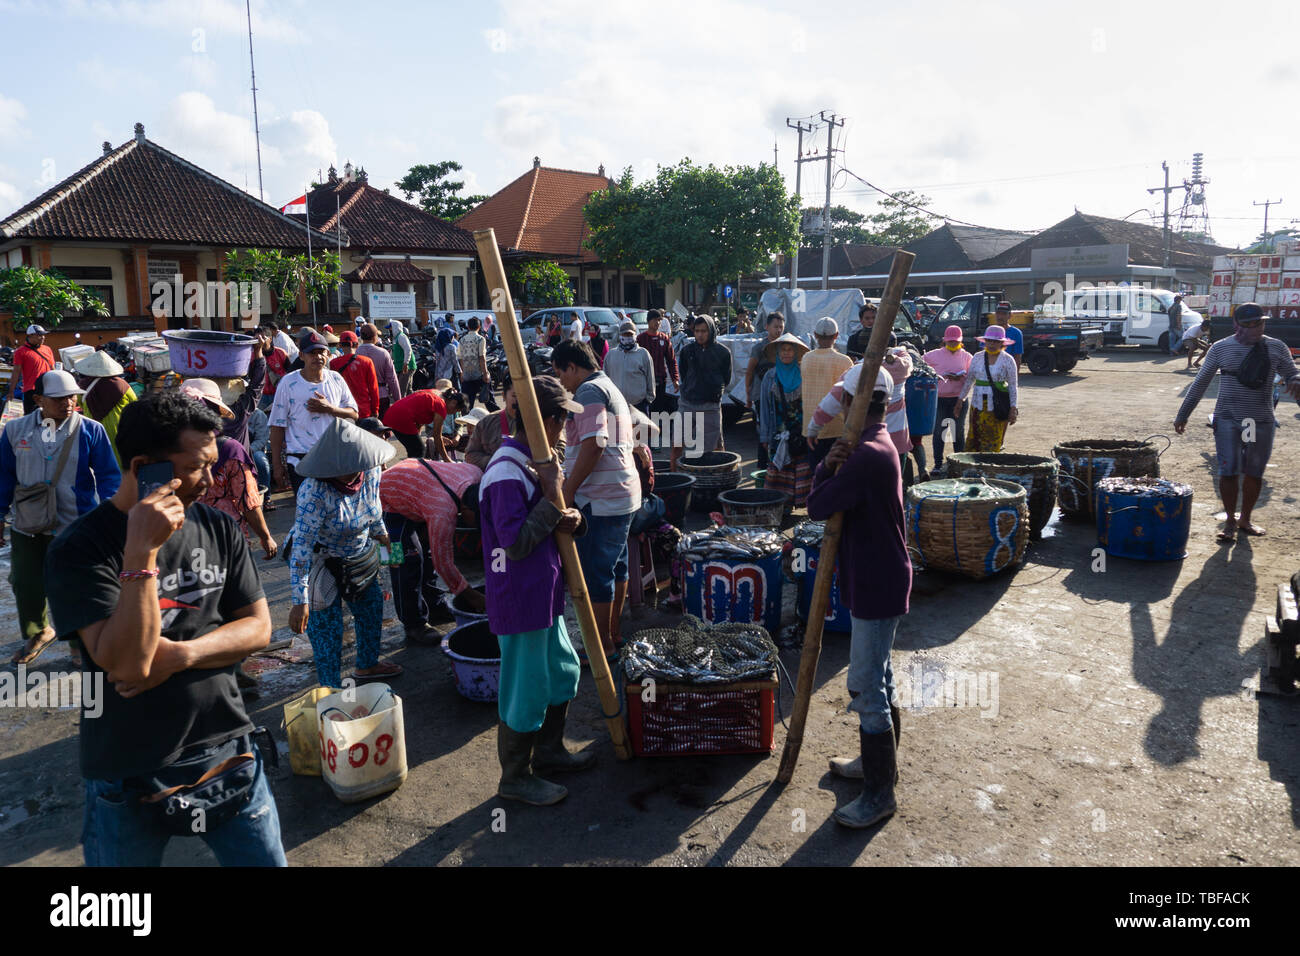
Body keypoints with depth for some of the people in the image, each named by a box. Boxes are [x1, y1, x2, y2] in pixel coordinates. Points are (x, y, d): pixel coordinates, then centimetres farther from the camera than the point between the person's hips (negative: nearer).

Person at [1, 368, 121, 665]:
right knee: (25, 585, 15)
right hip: (27, 526, 3)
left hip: (76, 526, -3)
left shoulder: (91, 430, -8)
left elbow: (108, 476, -6)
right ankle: (36, 634, 42)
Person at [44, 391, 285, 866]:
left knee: (265, 858, 13)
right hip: (129, 773, -3)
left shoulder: (218, 529, -2)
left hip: (227, 751, 3)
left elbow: (258, 628, -1)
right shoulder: (80, 547, -14)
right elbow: (126, 664, -24)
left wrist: (180, 655, -17)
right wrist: (142, 552, -31)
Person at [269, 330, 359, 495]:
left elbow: (353, 413, 8)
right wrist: (277, 465, -5)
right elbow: (277, 426, -2)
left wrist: (329, 409, -13)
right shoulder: (288, 382, -4)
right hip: (300, 461, -3)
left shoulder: (336, 379, 7)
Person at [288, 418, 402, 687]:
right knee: (326, 626, -2)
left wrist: (381, 533, 23)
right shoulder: (314, 491, -33)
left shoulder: (371, 472, -16)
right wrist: (300, 601, -34)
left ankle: (367, 664, 44)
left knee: (372, 608, 20)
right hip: (322, 562, -7)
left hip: (361, 558, 7)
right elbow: (301, 547, -33)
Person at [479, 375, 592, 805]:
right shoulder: (506, 474, -23)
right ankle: (515, 778, 22)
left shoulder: (533, 462, 8)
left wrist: (571, 520, -6)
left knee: (563, 672, 22)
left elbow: (551, 522, 16)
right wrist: (552, 496, -24)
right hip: (520, 601, -10)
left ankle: (549, 749, 41)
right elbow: (516, 541, -26)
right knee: (526, 689, 4)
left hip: (543, 595, 10)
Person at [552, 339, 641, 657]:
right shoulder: (610, 389, 20)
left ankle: (602, 643, 7)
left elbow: (594, 444, -24)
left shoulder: (589, 391, -12)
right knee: (616, 565, 18)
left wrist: (567, 490, -21)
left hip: (600, 499, -11)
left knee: (595, 571, -2)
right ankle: (615, 631, 30)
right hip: (625, 493, 11)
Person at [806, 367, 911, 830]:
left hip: (877, 585, -11)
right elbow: (827, 497, 7)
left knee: (867, 688, -2)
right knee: (877, 678, 22)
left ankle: (879, 793, 9)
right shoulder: (877, 445, 10)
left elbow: (817, 506, -22)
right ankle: (879, 760, 39)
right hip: (876, 579, 11)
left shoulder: (868, 455, -24)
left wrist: (827, 469, -4)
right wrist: (831, 466, -13)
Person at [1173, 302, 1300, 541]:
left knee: (1254, 474, 10)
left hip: (1262, 422, 2)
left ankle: (1245, 519, 25)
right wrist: (1182, 414, 5)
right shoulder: (1220, 348, 0)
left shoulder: (1276, 348, 3)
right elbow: (1200, 383, 6)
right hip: (1228, 420, -2)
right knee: (1229, 472, -5)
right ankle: (1230, 522, 8)